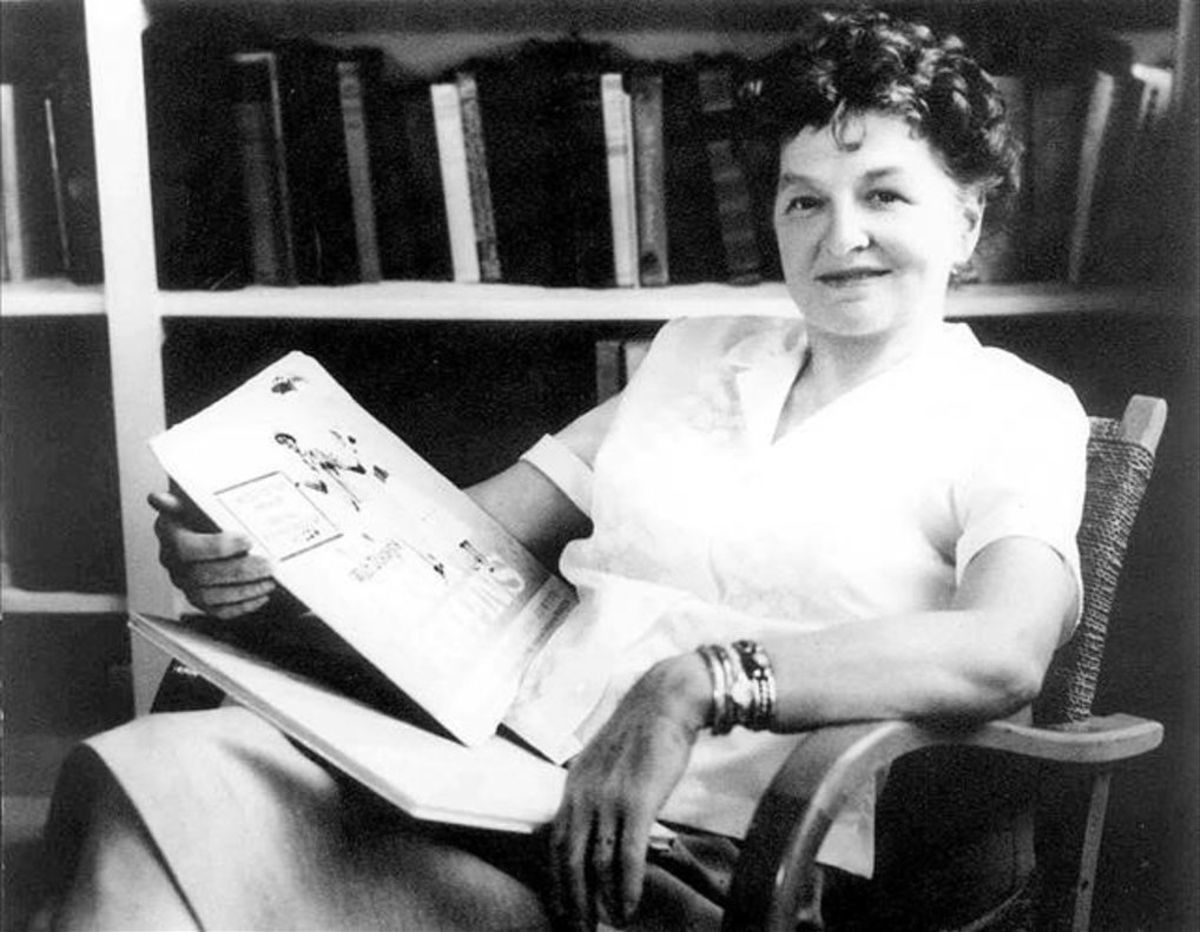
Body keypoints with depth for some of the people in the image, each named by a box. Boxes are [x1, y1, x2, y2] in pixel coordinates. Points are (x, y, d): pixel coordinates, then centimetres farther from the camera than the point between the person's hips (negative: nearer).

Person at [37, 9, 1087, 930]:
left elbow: (1005, 651, -16)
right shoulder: (696, 352, 23)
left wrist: (702, 684, -29)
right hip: (490, 770, 6)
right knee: (161, 778, -24)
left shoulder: (1016, 412, 5)